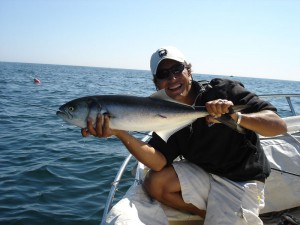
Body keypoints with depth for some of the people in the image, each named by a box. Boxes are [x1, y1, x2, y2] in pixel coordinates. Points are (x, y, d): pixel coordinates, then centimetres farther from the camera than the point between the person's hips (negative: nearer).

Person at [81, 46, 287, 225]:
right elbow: (158, 163, -17)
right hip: (203, 173, 5)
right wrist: (120, 133, -30)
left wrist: (236, 117, -41)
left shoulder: (223, 90, -16)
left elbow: (279, 126, -21)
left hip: (241, 180, -4)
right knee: (154, 183, -14)